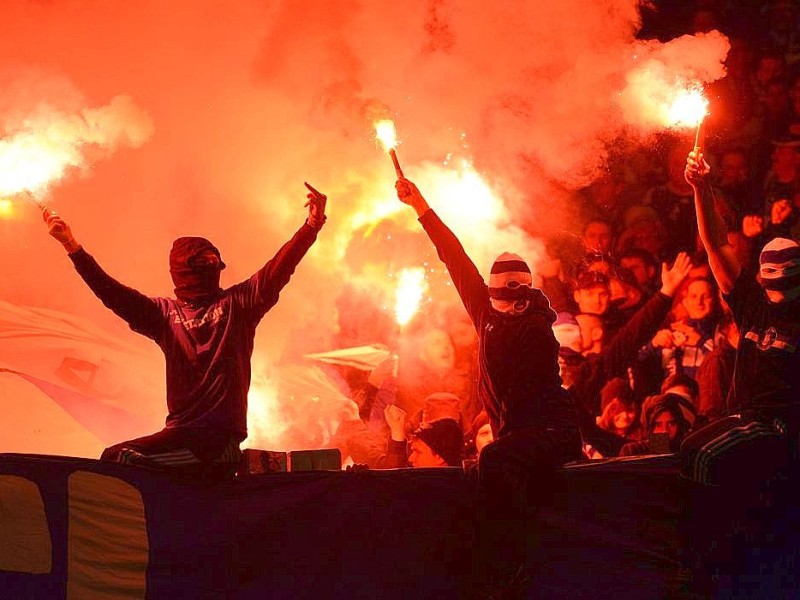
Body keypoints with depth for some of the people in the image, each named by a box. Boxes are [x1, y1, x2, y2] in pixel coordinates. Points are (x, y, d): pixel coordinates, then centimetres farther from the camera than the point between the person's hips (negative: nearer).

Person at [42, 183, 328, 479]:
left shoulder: (236, 301, 7)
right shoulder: (165, 312, 16)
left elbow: (278, 269, -4)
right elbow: (111, 293, 10)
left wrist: (312, 226, -16)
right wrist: (72, 247, 4)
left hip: (221, 437, -6)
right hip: (181, 433, 6)